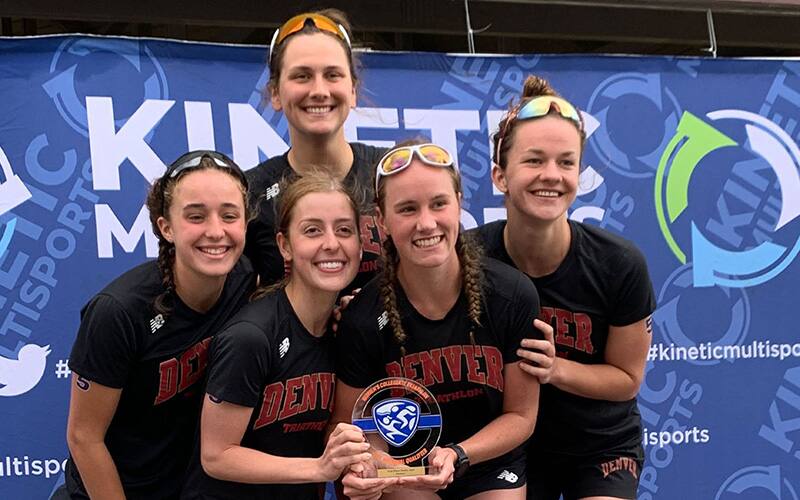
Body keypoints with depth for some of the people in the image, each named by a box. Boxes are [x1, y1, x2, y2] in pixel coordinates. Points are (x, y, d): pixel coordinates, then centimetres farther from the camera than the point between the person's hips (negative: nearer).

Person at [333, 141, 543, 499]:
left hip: (491, 470, 1)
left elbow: (520, 416, -7)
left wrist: (457, 455, -22)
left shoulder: (513, 296, -17)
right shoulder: (363, 320, -20)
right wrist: (358, 470, -29)